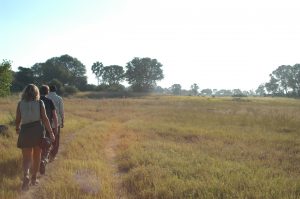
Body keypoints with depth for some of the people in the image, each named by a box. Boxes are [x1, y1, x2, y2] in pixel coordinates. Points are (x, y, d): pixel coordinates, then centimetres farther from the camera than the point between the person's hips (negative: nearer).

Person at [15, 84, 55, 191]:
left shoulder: (20, 103, 1)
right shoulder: (40, 103, -2)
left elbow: (17, 119, 4)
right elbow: (44, 118, -8)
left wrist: (17, 128, 25)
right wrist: (51, 132, -5)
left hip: (25, 131, 0)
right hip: (38, 130, 0)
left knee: (27, 157, 5)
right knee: (37, 156, 16)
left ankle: (26, 176, -22)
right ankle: (34, 178, 25)